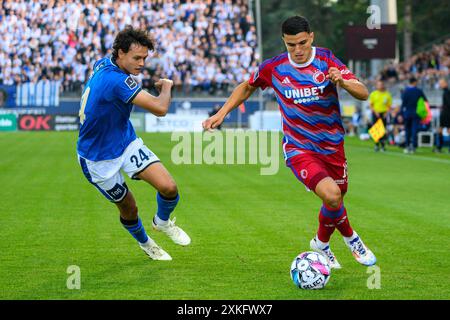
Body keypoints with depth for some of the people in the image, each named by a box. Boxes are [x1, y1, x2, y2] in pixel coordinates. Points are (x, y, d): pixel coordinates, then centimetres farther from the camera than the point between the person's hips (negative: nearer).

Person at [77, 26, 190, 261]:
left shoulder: (103, 64, -4)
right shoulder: (116, 81, -33)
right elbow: (160, 108, -34)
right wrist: (166, 86, -14)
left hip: (126, 141, 7)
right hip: (98, 158, -7)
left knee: (168, 187, -11)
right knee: (128, 208, 7)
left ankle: (162, 221, 20)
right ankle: (144, 242, 38)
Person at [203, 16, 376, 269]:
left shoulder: (326, 60, -10)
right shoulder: (274, 67, -8)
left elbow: (363, 94, -17)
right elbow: (247, 87, 13)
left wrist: (342, 82, -37)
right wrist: (222, 113, 4)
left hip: (332, 143, 2)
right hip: (298, 148, -2)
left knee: (337, 198, 14)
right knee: (331, 196, -23)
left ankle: (322, 244, 43)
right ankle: (351, 238, 6)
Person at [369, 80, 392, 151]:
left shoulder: (387, 94, 7)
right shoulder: (373, 94, 6)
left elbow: (389, 105, 9)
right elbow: (371, 105, 5)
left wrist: (386, 112, -6)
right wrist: (375, 112, -8)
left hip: (383, 114, 0)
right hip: (376, 114, 0)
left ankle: (383, 145, 1)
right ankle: (376, 145, 5)